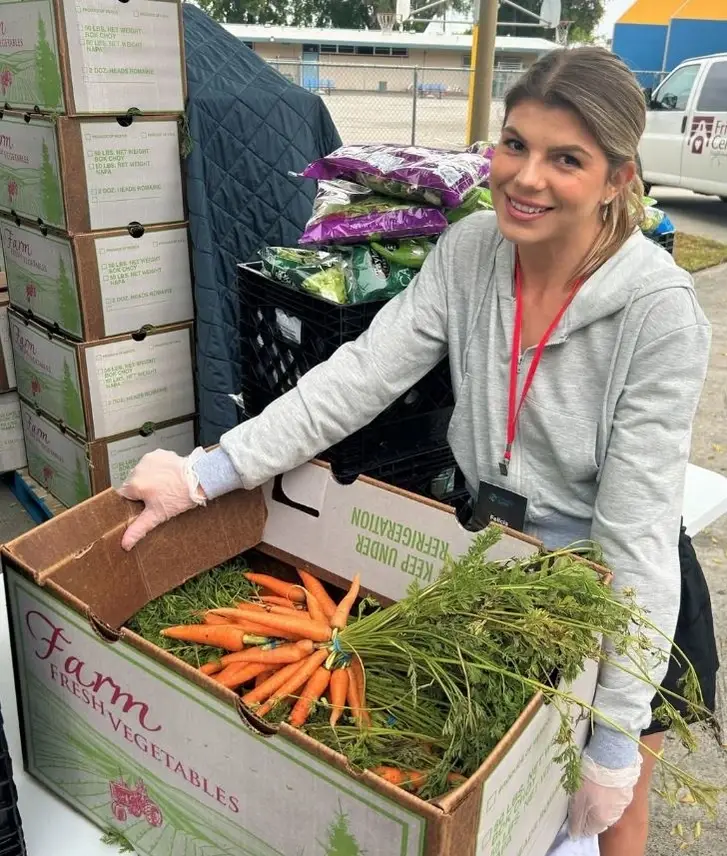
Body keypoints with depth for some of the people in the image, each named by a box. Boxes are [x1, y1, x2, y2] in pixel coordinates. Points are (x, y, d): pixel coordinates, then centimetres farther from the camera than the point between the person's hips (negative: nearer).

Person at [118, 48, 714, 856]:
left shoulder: (659, 308, -26)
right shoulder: (470, 249, -13)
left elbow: (638, 526, -26)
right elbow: (361, 374, -17)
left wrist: (617, 734, -23)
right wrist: (206, 473, -23)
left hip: (609, 582, -3)